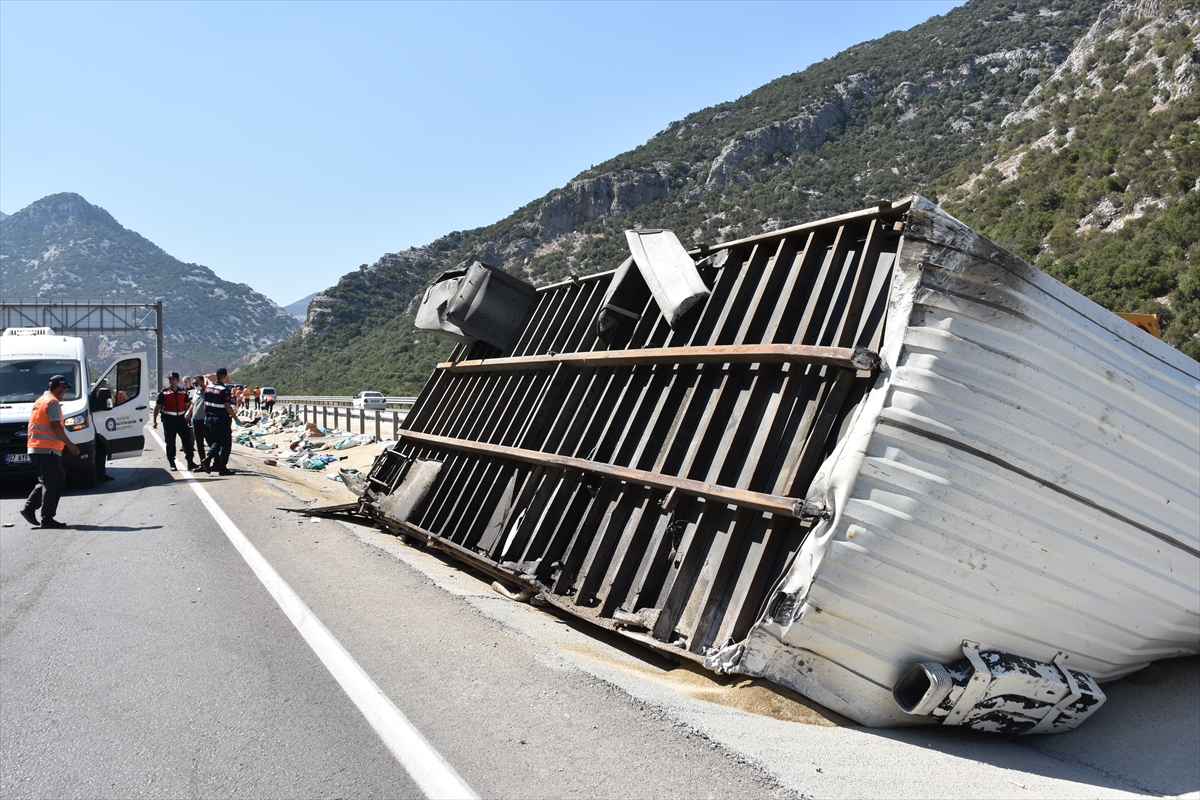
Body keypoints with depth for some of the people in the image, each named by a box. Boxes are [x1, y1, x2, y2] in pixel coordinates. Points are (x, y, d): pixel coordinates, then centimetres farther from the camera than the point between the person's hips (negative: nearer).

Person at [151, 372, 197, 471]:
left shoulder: (183, 392, 7)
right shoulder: (164, 393, -1)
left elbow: (187, 405, 17)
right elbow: (157, 407, 1)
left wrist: (187, 414, 6)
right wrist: (154, 421, -2)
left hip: (181, 418, 3)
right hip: (169, 419, -2)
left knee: (187, 440, 0)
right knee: (170, 443, 3)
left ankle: (190, 462, 5)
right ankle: (172, 464, 12)